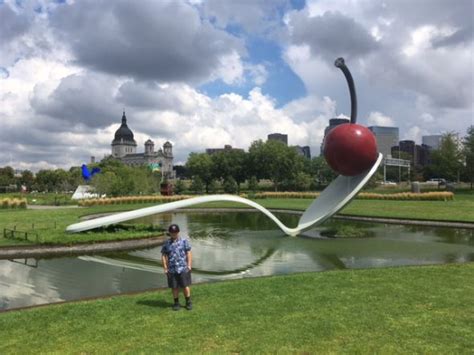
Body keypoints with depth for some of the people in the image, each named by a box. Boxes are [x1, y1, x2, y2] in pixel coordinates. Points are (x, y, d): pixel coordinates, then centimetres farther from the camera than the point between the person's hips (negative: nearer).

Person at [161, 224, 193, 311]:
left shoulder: (184, 241, 1)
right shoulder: (166, 243, 5)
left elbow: (189, 253, 0)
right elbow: (163, 256, 6)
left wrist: (189, 265, -6)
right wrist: (165, 268, 0)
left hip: (183, 268, -1)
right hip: (172, 270, 2)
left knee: (185, 286, 1)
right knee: (174, 287, 8)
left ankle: (188, 302, 16)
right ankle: (176, 303, 23)